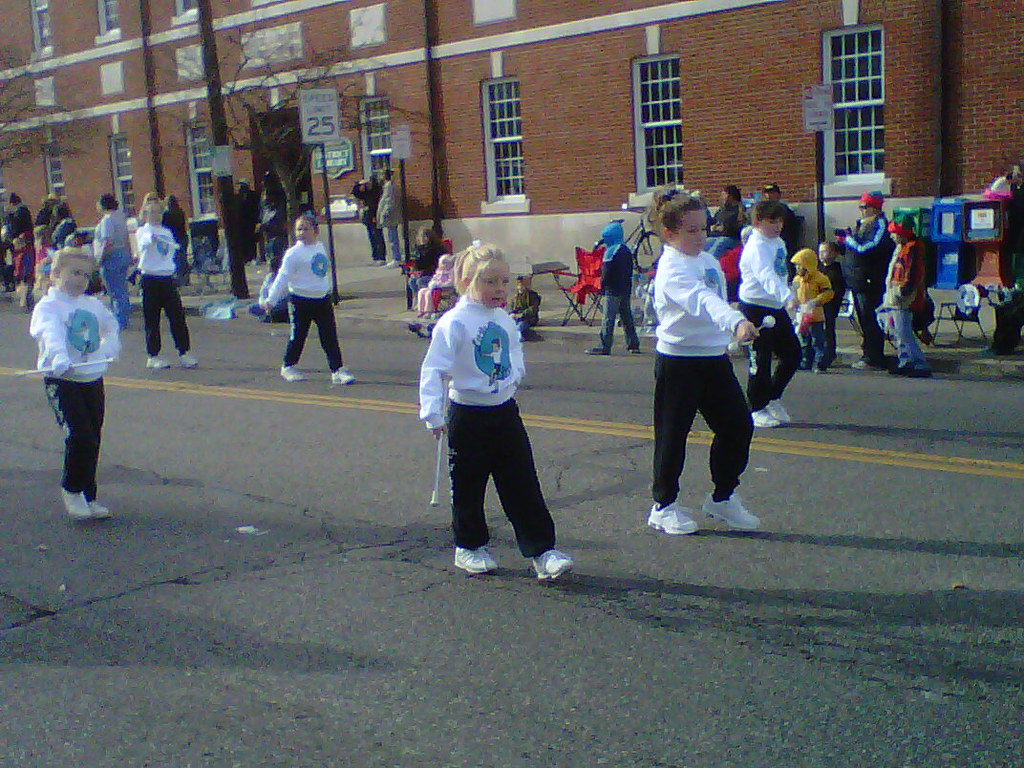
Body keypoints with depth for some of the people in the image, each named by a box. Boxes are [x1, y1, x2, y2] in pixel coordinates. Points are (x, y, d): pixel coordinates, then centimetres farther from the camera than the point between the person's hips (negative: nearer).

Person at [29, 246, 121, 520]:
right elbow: (51, 332, -29)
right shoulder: (48, 306, -7)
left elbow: (111, 326, 33)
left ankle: (88, 497, 22)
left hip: (93, 381, 6)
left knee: (92, 441, 9)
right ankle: (71, 491, 8)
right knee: (80, 437, -15)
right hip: (62, 382, -6)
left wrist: (109, 346, 15)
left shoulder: (93, 305, 12)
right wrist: (59, 356, -47)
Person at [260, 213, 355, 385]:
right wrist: (270, 300, -16)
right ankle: (288, 367, 28)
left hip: (322, 299, 5)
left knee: (330, 337, 2)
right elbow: (283, 277, -12)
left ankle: (337, 369, 4)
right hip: (300, 301, -5)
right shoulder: (293, 253, -11)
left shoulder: (320, 247, 7)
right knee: (297, 336, 8)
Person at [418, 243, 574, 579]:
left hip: (506, 411, 5)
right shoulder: (454, 322, -15)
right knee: (468, 487, 9)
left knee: (524, 487, 4)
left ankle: (542, 551, 7)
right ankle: (469, 547, 28)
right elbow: (433, 369, -16)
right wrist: (433, 415, -21)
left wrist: (514, 375, 11)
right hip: (468, 416, -5)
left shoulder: (504, 319, 5)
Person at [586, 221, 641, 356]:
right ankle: (633, 345, 16)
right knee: (627, 317, 13)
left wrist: (602, 287, -4)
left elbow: (606, 272, -14)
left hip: (613, 290, -8)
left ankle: (605, 347, -7)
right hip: (626, 289, 8)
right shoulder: (626, 251, 12)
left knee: (608, 319, -6)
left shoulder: (611, 251, -13)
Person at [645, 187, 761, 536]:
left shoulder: (710, 261, 9)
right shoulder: (671, 269, -18)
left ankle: (722, 498, 24)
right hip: (678, 361, -8)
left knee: (738, 426, 7)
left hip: (715, 358, 8)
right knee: (672, 434, 2)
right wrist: (736, 321, -50)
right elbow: (702, 300, -36)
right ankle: (663, 505, 18)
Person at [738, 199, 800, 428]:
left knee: (793, 353, 11)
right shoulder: (756, 247, -19)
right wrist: (787, 297, -48)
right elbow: (767, 276, -35)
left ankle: (772, 397, 28)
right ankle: (757, 409, 10)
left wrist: (786, 297, 22)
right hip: (755, 308, -9)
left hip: (776, 307, 9)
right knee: (760, 360, -3)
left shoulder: (779, 242, 11)